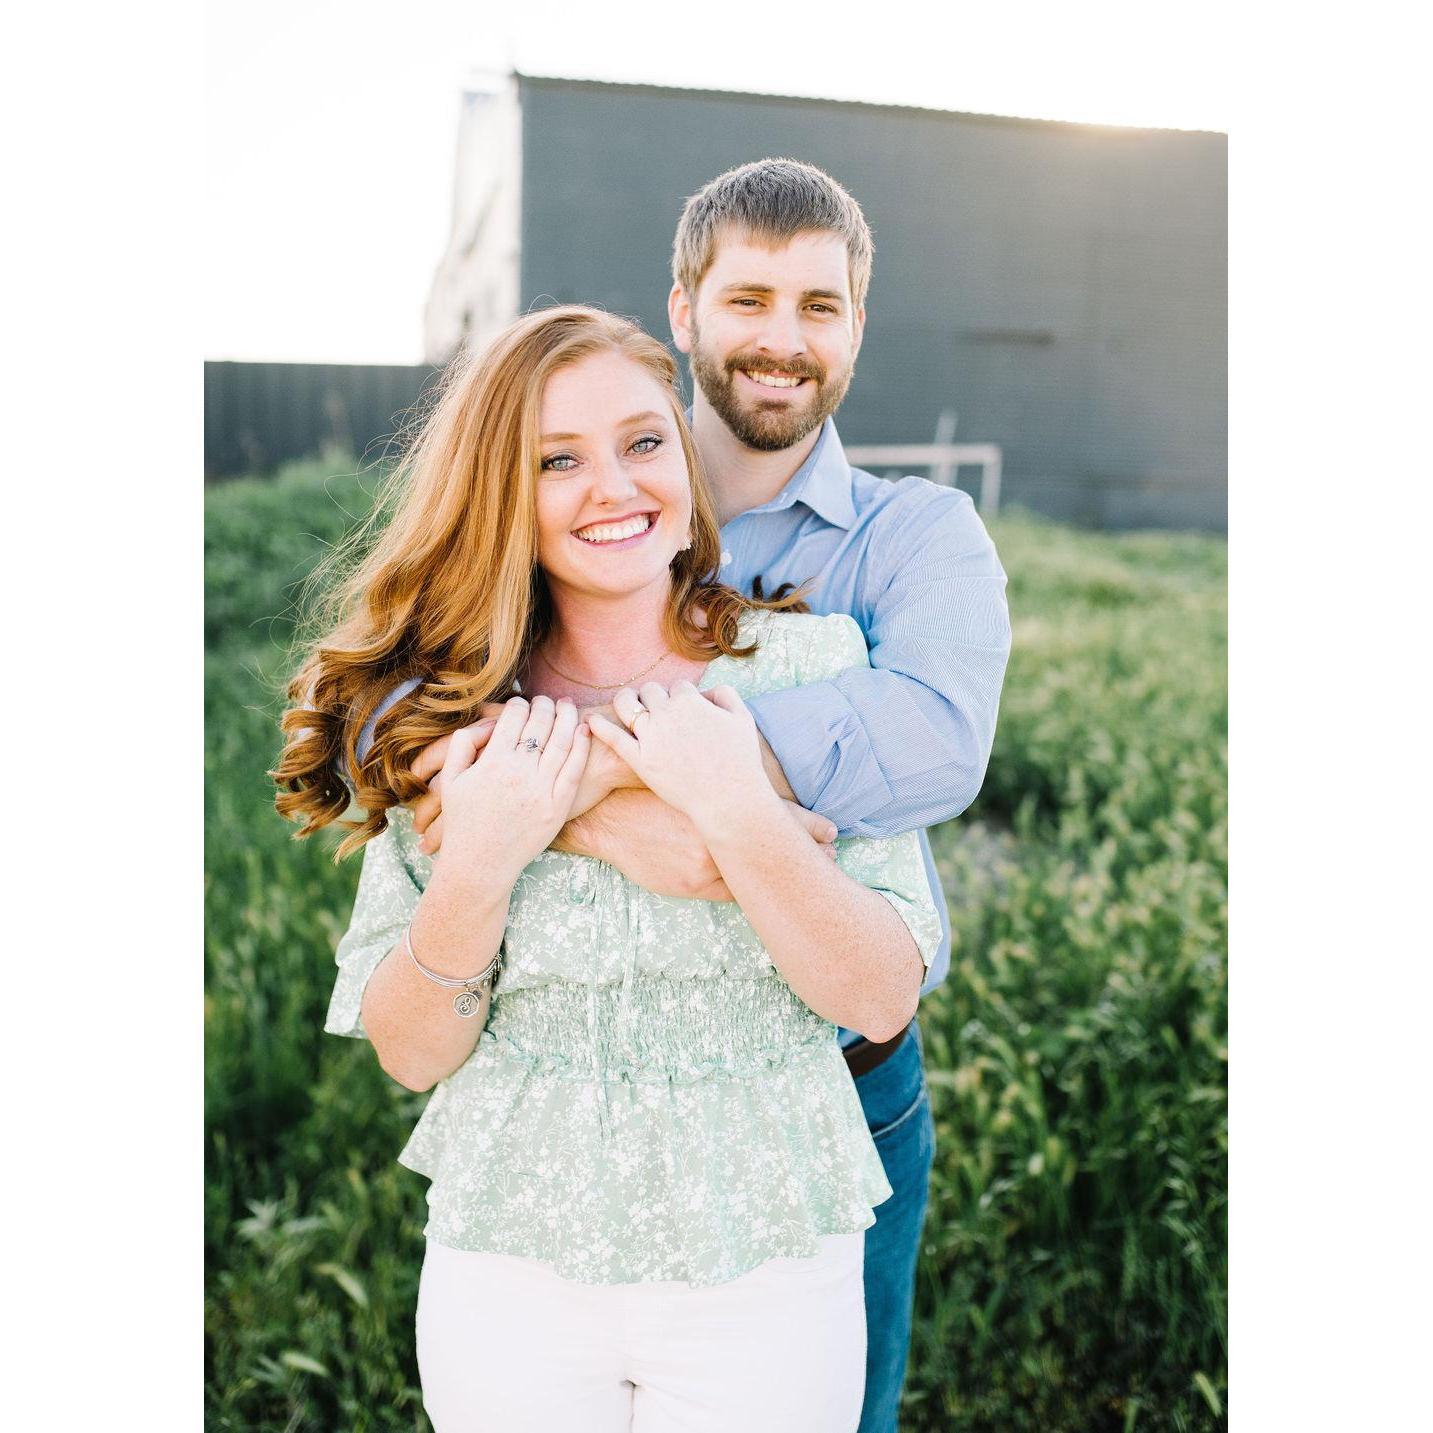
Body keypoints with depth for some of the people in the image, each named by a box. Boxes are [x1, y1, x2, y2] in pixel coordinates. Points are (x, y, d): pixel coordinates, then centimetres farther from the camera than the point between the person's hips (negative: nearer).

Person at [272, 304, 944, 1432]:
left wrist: (735, 809, -25)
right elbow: (411, 1054, -5)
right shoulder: (447, 713, -5)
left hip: (770, 1265, 0)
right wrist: (479, 863, -22)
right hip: (511, 1278, 1)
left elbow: (886, 1001, -12)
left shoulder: (810, 663, -8)